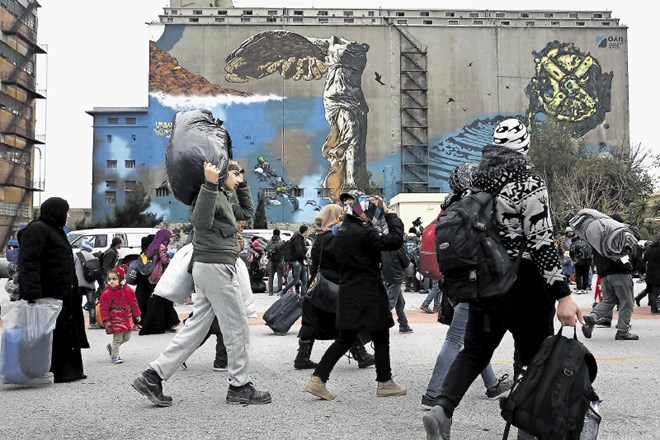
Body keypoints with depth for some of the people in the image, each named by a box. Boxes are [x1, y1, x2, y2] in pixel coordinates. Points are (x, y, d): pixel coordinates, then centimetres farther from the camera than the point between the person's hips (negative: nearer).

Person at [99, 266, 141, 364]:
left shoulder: (128, 290, 0)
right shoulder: (107, 293, -12)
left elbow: (133, 303, 10)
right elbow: (104, 308, -9)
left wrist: (137, 315, 11)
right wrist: (106, 320, -13)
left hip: (127, 318, 5)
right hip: (116, 319, -5)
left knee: (126, 337, 13)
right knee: (117, 338, -2)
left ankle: (111, 346, 34)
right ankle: (114, 356, 13)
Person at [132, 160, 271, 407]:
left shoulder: (223, 199, 21)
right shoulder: (212, 195, -9)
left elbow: (247, 212, 34)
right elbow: (201, 221, -28)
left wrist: (242, 186, 25)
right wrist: (210, 185, -34)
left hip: (210, 269, 10)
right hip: (216, 267, -10)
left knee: (196, 327, 8)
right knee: (237, 328, -1)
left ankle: (153, 375, 7)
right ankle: (240, 386, 8)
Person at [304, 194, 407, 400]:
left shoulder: (341, 232, 11)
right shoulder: (363, 233, -17)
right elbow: (395, 240, -18)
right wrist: (391, 215, -9)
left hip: (348, 294, 8)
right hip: (369, 296, -8)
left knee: (344, 339, 11)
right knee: (381, 338, 7)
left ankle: (317, 380, 3)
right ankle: (385, 383, 18)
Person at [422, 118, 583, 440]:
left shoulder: (477, 182, 6)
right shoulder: (529, 183, -13)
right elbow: (541, 244, -19)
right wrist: (563, 295, -19)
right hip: (523, 284, -6)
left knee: (474, 350, 14)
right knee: (534, 358, 8)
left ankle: (442, 408, -4)